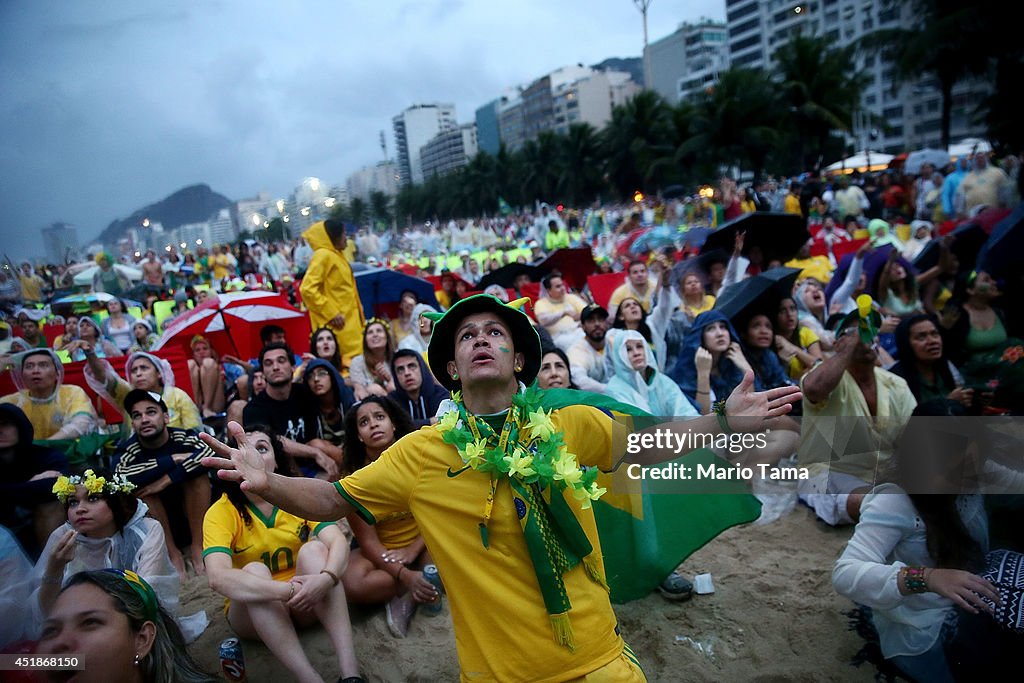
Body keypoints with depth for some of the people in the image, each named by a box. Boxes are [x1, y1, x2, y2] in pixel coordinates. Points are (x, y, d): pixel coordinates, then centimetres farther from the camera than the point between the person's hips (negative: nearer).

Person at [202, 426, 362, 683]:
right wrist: (289, 590, -44)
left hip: (306, 603, 2)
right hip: (253, 609, -1)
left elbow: (338, 541, -23)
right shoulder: (221, 512, -15)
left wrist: (326, 578, -45)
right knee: (254, 571, -32)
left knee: (314, 549, -28)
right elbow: (218, 577, -33)